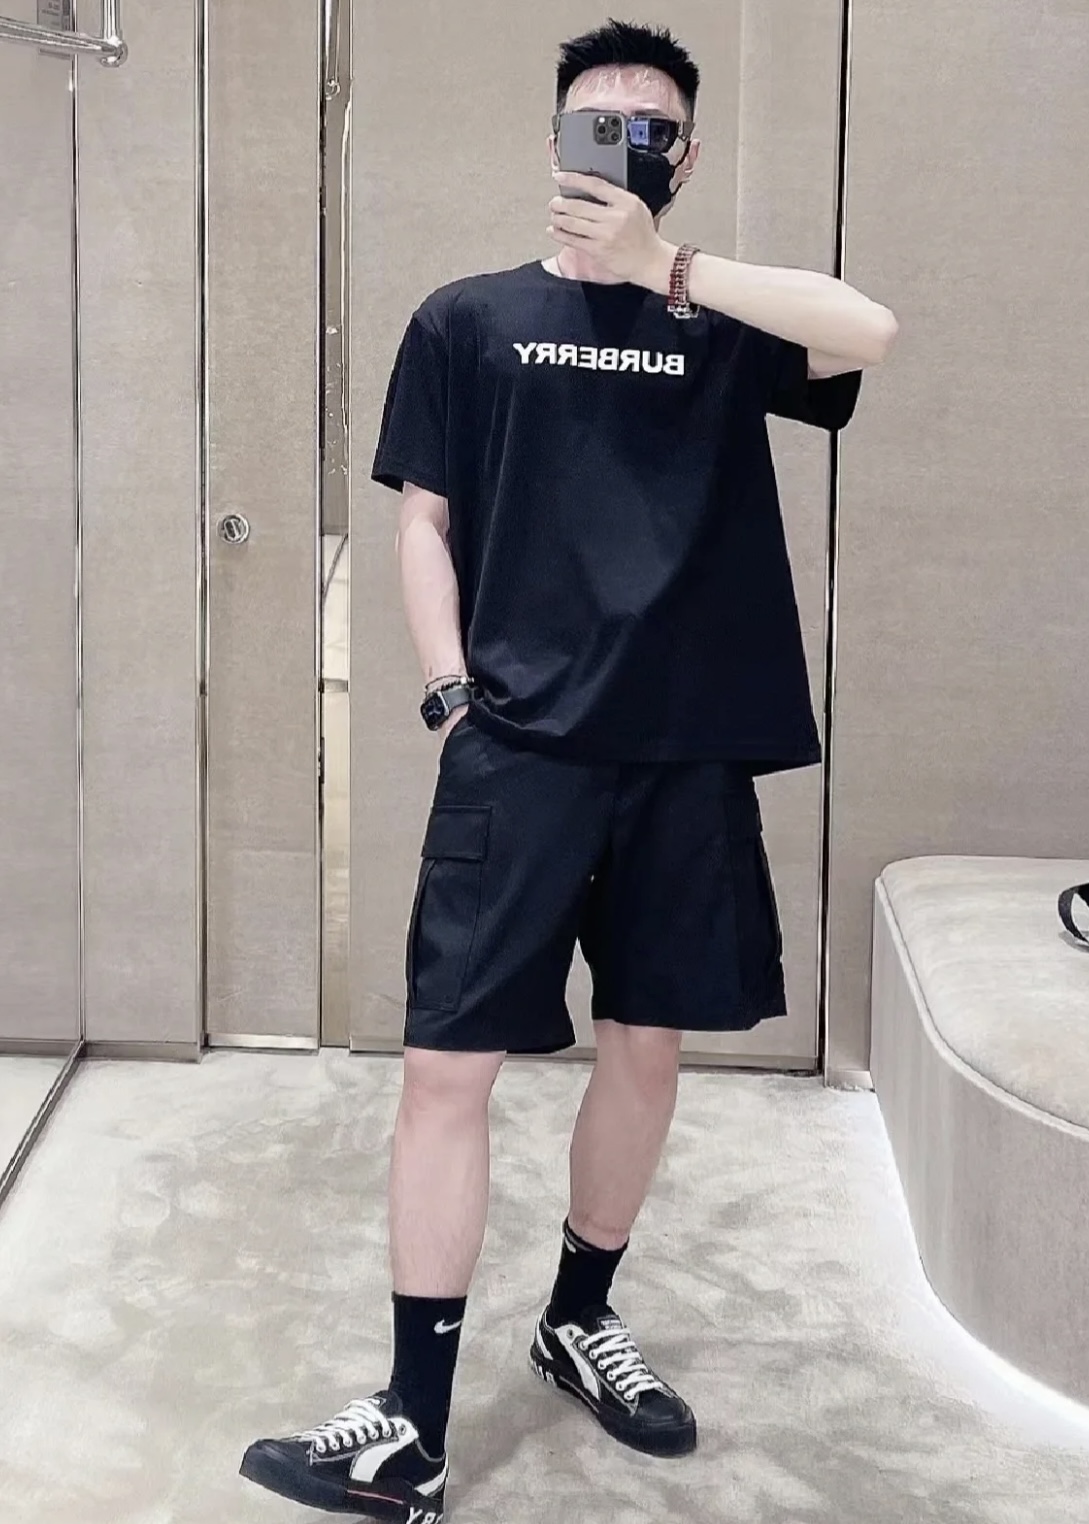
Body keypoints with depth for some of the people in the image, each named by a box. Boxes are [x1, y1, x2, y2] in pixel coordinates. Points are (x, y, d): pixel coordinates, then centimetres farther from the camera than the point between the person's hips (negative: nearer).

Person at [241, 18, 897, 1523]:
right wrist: (453, 695, -5)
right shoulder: (469, 320, 8)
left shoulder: (726, 329, 9)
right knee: (447, 1065, -6)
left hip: (688, 753, 2)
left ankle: (580, 1317, 34)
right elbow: (423, 522, 7)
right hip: (518, 748, -2)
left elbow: (871, 330, -11)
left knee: (648, 1044, 11)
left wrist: (663, 263, -12)